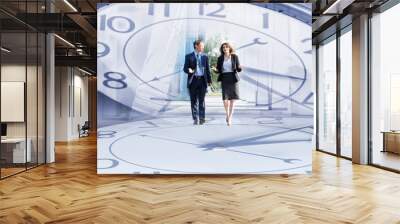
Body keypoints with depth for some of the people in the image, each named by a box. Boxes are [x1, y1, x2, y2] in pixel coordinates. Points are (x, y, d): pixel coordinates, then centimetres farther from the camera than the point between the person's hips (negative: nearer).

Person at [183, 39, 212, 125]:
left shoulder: (205, 57, 11)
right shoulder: (189, 56, 5)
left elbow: (207, 69, 11)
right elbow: (185, 68, 1)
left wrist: (209, 80, 4)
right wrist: (189, 70, -22)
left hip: (202, 80, 1)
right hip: (193, 80, -1)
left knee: (201, 100, 1)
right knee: (194, 101, 3)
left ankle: (202, 118, 6)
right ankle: (195, 119, 9)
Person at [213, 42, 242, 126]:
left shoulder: (235, 57, 3)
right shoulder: (220, 58, 7)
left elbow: (238, 69, 3)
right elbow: (218, 70, 9)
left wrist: (240, 68, -20)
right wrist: (215, 69, -13)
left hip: (233, 79, 0)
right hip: (224, 79, 1)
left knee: (232, 99, 0)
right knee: (225, 99, -9)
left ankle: (230, 117, 12)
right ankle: (227, 114, 18)